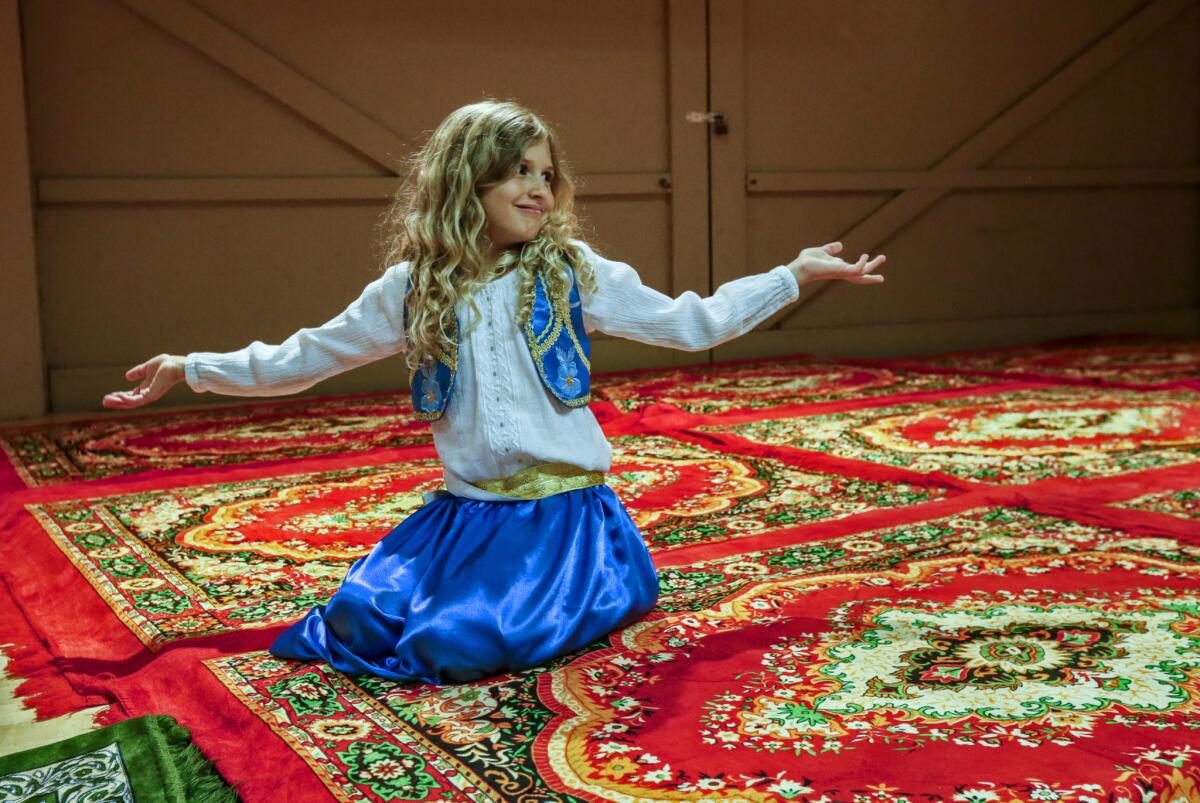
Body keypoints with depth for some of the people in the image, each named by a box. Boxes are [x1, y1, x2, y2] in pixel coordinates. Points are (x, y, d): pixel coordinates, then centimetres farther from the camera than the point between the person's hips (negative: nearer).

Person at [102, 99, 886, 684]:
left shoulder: (576, 272, -2)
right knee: (357, 623, -14)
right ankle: (495, 595, 13)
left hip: (563, 509, -3)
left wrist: (795, 274, -1)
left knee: (451, 647, -23)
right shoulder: (412, 289, 3)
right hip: (464, 510, 4)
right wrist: (191, 369, 12)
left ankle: (597, 587, 7)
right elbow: (305, 356, 13)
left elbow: (692, 322, 4)